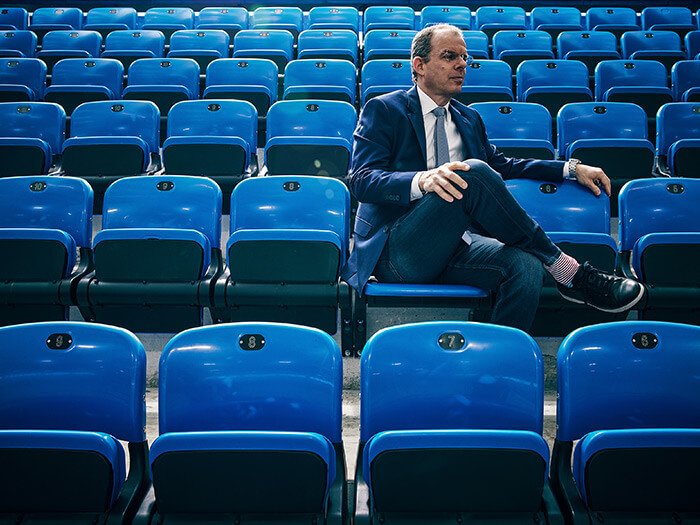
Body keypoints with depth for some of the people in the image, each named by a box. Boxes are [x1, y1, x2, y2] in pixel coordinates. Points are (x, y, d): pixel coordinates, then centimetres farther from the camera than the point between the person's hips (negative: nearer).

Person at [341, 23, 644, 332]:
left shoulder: (468, 119, 24)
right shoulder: (383, 110, 5)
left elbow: (499, 165, 34)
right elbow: (362, 179, -7)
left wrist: (572, 169, 21)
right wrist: (422, 180, -28)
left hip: (452, 246, 5)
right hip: (396, 249, -5)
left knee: (525, 266, -28)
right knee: (472, 172, -30)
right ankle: (567, 272, -20)